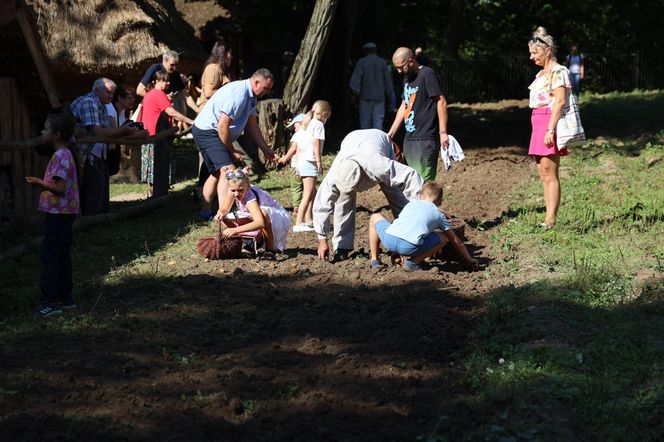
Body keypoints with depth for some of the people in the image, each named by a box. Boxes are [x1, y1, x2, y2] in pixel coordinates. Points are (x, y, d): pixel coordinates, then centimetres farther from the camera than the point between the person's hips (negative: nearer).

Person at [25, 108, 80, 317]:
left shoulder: (60, 156, -18)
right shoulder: (68, 153, 13)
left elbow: (60, 188, -24)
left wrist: (40, 183, -26)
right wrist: (42, 183, 18)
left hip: (58, 213, -10)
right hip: (65, 213, 10)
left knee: (49, 256, -8)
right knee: (62, 256, 15)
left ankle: (51, 302, -8)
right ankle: (66, 298, 21)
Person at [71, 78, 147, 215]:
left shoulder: (102, 106, 17)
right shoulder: (88, 102, -14)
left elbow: (108, 132, 12)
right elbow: (98, 132, -24)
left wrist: (132, 136, 1)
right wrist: (124, 131, -19)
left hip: (98, 156, 10)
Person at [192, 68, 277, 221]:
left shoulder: (251, 97, 8)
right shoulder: (238, 94, -24)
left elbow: (252, 126, 16)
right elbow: (222, 126, -25)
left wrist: (266, 149, 13)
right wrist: (232, 151, -14)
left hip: (213, 134, 11)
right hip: (207, 131, -11)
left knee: (217, 172, 20)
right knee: (228, 169, -22)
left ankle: (205, 211, 30)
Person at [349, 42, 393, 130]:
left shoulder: (362, 62, -3)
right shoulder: (382, 62, 3)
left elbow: (355, 79, -8)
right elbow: (388, 79, 6)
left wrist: (355, 93, 0)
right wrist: (388, 95, 13)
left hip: (365, 96, -1)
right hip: (379, 96, 1)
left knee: (365, 122, 5)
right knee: (378, 121, 1)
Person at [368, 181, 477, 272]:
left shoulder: (411, 203, 32)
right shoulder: (438, 214, 25)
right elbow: (456, 242, 30)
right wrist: (470, 260, 44)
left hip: (389, 239, 2)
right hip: (410, 247, -2)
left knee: (375, 217, 34)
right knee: (444, 238, 23)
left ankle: (374, 260, 27)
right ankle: (413, 262, 8)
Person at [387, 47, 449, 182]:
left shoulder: (427, 75, -11)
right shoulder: (407, 77, 16)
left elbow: (441, 102, -15)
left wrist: (443, 132, -18)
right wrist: (391, 132, 19)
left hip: (425, 140, -9)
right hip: (409, 138, 9)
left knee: (424, 182, -11)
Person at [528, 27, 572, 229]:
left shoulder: (557, 71, -10)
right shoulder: (542, 74, 18)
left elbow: (560, 101, -18)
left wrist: (550, 129, -23)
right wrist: (540, 128, 17)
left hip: (550, 124, -10)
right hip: (539, 123, 10)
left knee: (549, 173, -10)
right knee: (543, 173, 8)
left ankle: (551, 220, -9)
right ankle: (549, 218, 10)